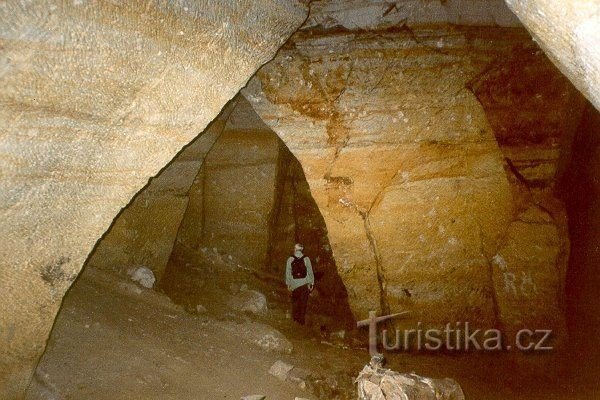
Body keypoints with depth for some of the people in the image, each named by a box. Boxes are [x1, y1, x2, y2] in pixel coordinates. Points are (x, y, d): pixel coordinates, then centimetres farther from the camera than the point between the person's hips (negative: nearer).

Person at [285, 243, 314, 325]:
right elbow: (310, 272, -2)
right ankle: (302, 319, 7)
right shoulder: (306, 259, -6)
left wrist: (288, 283, 9)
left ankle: (295, 317, 17)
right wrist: (311, 283, 7)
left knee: (295, 301, 16)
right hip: (304, 283, -1)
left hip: (294, 284, 1)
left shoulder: (290, 259, -4)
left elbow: (288, 272, 0)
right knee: (303, 302, 6)